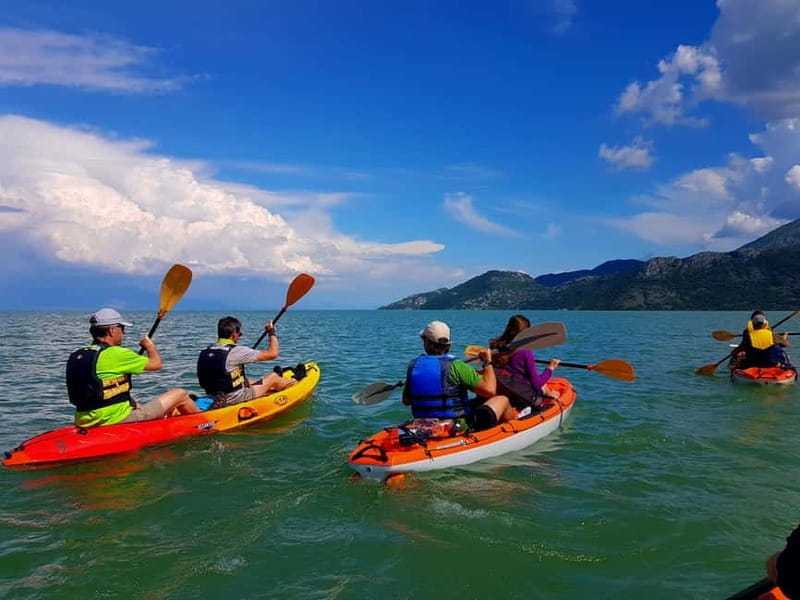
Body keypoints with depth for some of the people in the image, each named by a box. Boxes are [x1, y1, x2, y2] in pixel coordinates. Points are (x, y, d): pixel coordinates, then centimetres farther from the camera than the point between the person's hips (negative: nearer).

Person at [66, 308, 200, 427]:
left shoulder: (75, 356, 8)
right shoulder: (115, 354, -16)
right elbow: (156, 363, -5)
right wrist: (150, 346, 16)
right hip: (117, 421, -8)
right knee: (180, 394, 4)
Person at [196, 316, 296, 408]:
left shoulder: (204, 352, 0)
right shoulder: (235, 351, -22)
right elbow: (273, 353, -18)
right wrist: (272, 333, -1)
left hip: (214, 399, 8)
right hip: (236, 399, -8)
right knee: (273, 377, 10)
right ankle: (295, 382, 39)